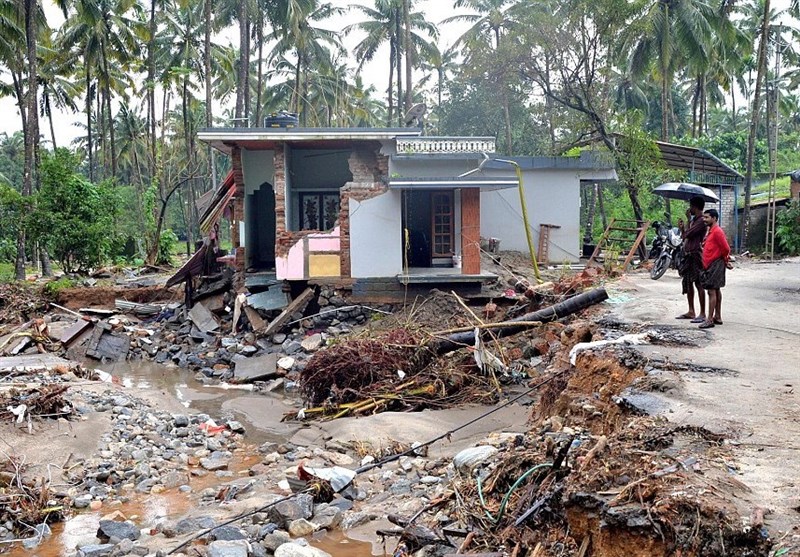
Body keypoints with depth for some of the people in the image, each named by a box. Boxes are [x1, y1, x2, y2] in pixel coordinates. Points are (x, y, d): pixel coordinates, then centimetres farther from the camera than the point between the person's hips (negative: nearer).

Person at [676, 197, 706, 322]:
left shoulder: (701, 220, -13)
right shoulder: (694, 219, 16)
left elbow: (688, 234, -19)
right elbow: (685, 236, 18)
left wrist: (689, 219, -7)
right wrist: (682, 228, 2)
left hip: (696, 254, -10)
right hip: (688, 254, 10)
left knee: (699, 284, -7)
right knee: (687, 283, 12)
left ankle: (702, 314, -3)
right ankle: (691, 312, 20)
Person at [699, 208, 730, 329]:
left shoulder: (717, 231, -16)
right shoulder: (711, 231, 15)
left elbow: (726, 248, -17)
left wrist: (725, 260, -6)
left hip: (715, 264, -10)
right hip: (710, 264, 10)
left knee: (711, 291, -10)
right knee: (716, 290, 14)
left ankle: (710, 320, -10)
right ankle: (718, 317, 20)